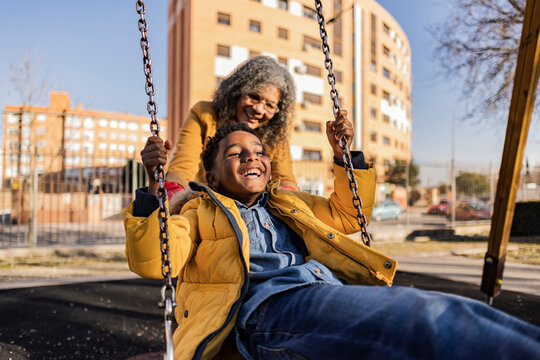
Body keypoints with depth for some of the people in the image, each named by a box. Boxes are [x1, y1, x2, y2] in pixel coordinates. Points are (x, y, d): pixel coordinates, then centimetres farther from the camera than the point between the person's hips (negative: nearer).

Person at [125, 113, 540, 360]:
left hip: (334, 290, 6)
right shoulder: (198, 211, 21)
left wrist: (346, 154, 32)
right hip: (270, 304, -6)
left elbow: (346, 214, 42)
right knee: (432, 318, -34)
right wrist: (153, 187, -5)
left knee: (460, 314, -22)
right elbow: (152, 261, 6)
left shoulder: (288, 204, 34)